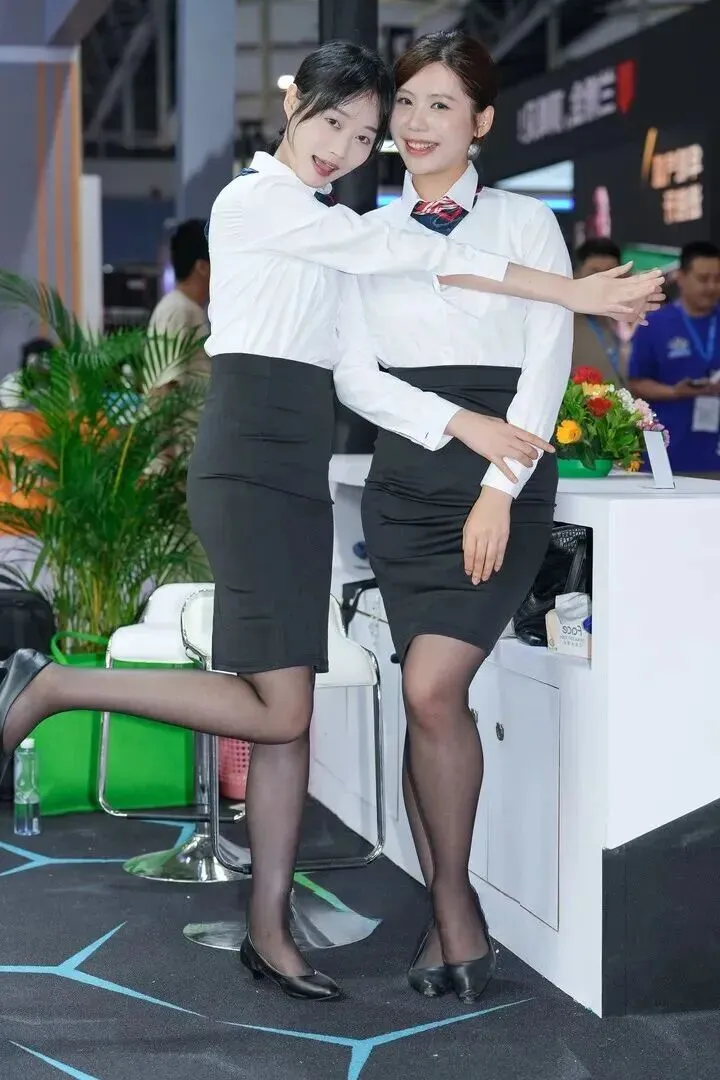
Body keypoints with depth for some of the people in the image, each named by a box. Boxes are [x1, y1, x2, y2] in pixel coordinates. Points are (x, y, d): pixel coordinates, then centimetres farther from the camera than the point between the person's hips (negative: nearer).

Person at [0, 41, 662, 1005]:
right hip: (249, 461, -8)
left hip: (304, 469, 8)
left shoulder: (330, 235, 22)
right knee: (276, 710, -14)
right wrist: (574, 293, -11)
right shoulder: (254, 198, -3)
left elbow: (352, 376, 13)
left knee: (288, 714, 5)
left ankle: (268, 930, 9)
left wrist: (467, 425, -1)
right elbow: (406, 255, -9)